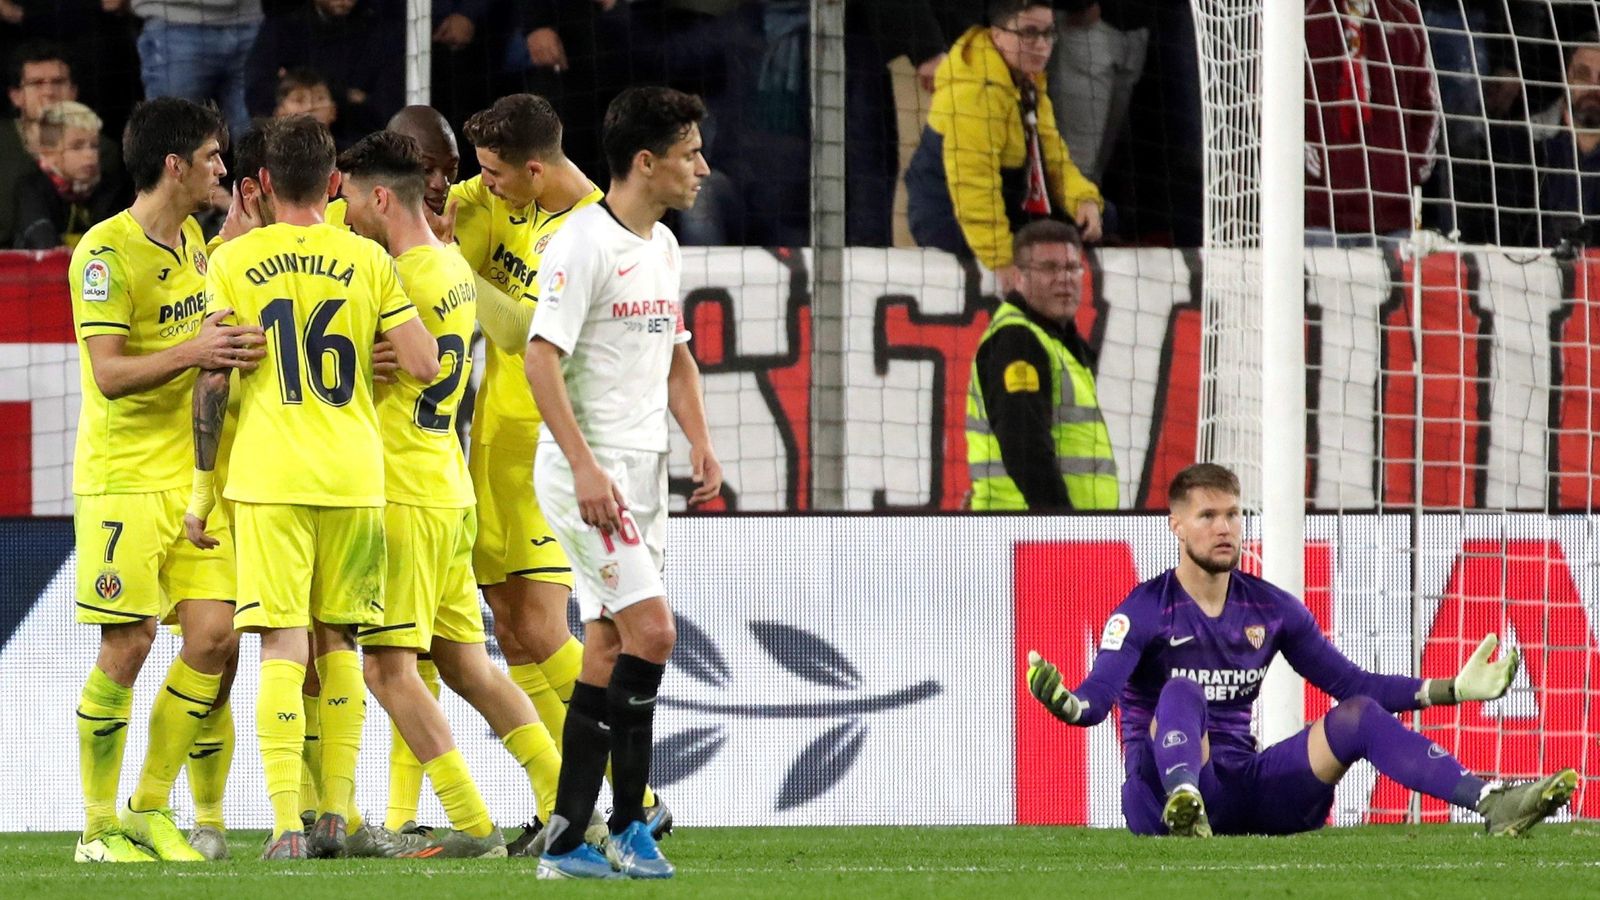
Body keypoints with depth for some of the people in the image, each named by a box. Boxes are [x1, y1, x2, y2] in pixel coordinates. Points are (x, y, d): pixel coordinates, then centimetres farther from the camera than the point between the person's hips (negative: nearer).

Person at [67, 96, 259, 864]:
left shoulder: (192, 240, 13)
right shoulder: (107, 250, -13)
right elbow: (110, 373, -19)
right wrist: (192, 352, -30)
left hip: (194, 475, 7)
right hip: (123, 477, -7)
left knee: (214, 634, -2)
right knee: (128, 645, -7)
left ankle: (149, 811, 9)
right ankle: (100, 825, 4)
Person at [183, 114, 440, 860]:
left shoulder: (233, 261, 1)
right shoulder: (368, 260, 4)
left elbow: (211, 381, -1)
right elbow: (424, 365, -3)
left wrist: (201, 488, 6)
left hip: (270, 478, -2)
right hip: (355, 476, 2)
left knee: (282, 645, -5)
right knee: (338, 642, 14)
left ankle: (286, 824, -14)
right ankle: (337, 814, 13)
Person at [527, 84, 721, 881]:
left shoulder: (663, 246, 14)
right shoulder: (584, 242, -14)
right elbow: (541, 355, -19)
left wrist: (700, 442, 9)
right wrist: (585, 465, -24)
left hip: (643, 472, 9)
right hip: (588, 472, -9)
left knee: (608, 649, 7)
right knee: (652, 631, -15)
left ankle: (567, 838, 8)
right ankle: (629, 823, -9)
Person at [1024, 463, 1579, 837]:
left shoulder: (1271, 610, 13)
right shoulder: (1145, 611, -3)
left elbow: (1352, 684, 17)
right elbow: (1095, 700, -16)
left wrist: (1453, 690, 10)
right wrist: (1063, 703, -41)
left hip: (1244, 789, 5)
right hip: (1156, 792, -5)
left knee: (1357, 716, -12)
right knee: (1182, 690, -33)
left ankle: (1493, 804, -25)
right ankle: (1183, 807, -64)